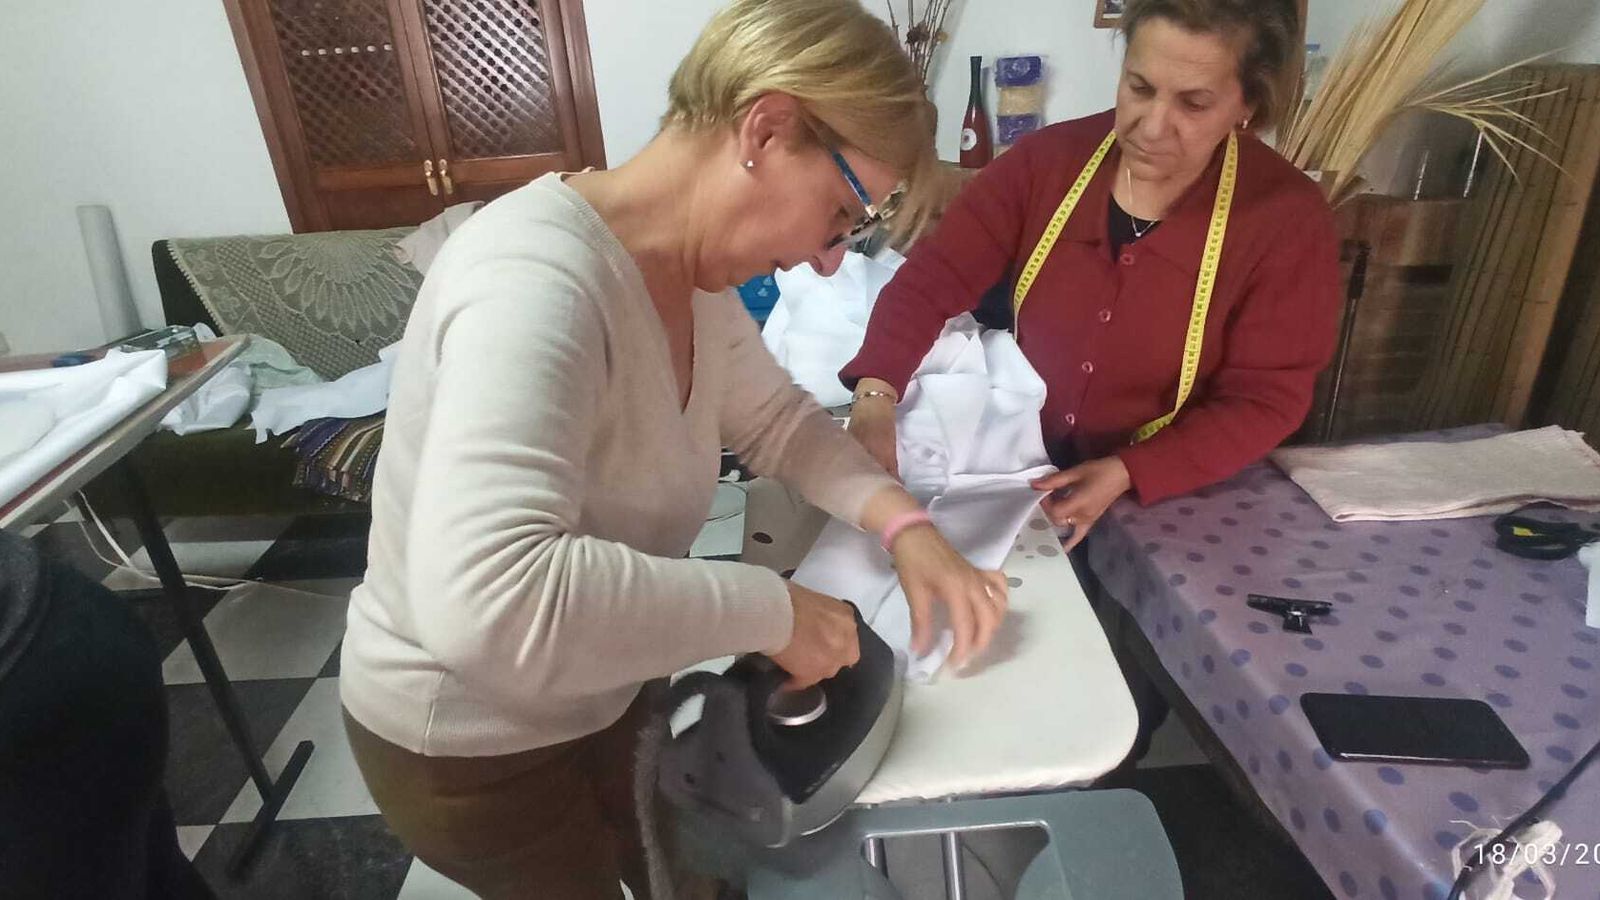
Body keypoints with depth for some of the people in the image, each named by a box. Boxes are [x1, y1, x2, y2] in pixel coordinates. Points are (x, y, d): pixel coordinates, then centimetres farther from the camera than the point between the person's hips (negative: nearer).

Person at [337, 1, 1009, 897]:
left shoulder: (696, 276, -8)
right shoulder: (537, 278, -36)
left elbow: (778, 418, 6)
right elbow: (484, 603, -47)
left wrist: (906, 524, -10)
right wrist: (769, 607, -36)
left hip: (594, 699, 8)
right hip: (467, 747, -7)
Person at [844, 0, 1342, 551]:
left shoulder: (1288, 219, -12)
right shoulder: (1048, 158, -8)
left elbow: (1265, 401, -10)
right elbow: (934, 278, -12)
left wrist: (1128, 474, -24)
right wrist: (876, 394, -30)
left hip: (1164, 504, 0)